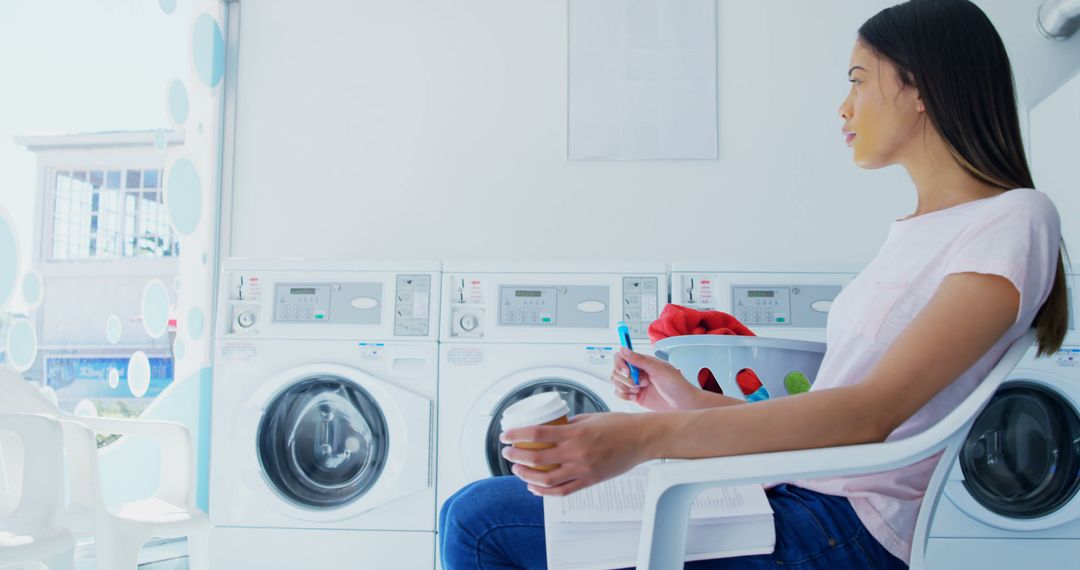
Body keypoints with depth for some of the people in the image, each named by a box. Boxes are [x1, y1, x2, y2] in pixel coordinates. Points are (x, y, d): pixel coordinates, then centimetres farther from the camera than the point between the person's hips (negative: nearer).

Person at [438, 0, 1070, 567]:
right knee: (475, 512, 7)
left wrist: (650, 436, -30)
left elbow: (874, 411, -23)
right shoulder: (913, 231, 20)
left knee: (477, 519, -14)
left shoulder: (1016, 220, -9)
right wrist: (696, 403, 9)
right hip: (795, 494, 9)